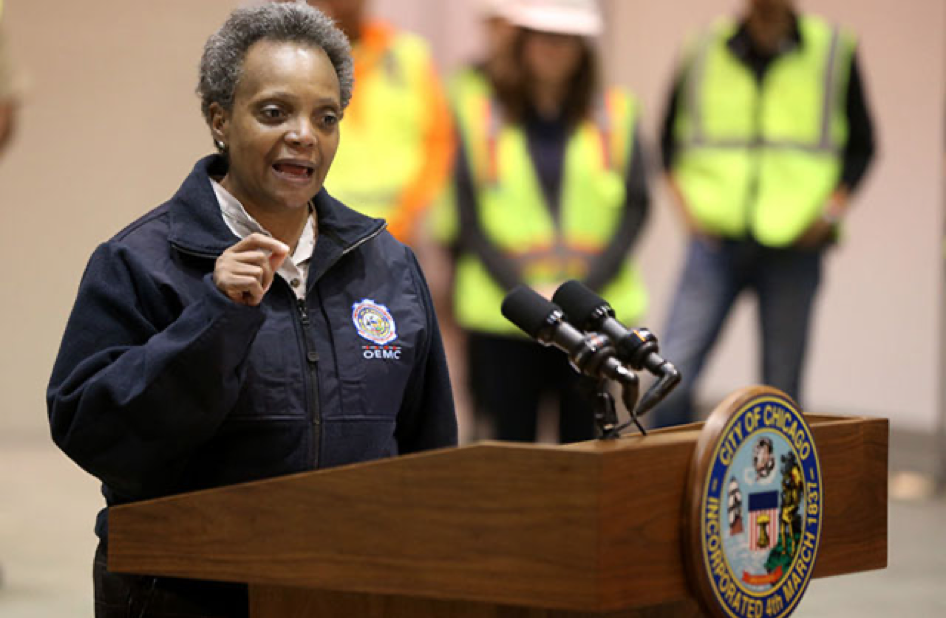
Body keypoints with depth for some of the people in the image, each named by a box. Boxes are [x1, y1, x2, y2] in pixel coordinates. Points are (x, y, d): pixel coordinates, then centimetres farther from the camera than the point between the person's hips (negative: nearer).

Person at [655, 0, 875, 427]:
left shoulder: (835, 53, 3)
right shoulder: (703, 53, 4)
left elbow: (860, 146, 10)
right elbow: (669, 137, 15)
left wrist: (832, 211, -4)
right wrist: (685, 204, 2)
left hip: (793, 246, 0)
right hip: (717, 242, 0)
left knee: (781, 389, 3)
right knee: (671, 377, -11)